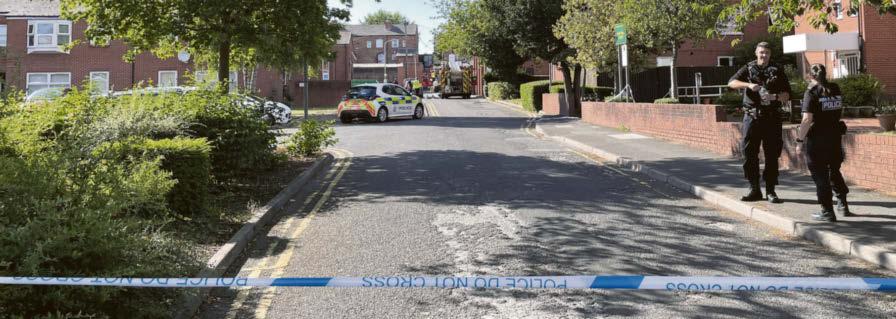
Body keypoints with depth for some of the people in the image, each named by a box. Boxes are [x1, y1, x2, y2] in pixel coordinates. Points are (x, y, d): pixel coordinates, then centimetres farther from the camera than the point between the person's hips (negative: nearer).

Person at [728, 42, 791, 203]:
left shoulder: (777, 71, 8)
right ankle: (754, 190, 9)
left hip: (772, 118, 0)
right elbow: (732, 82, -6)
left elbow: (787, 95, 5)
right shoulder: (748, 69, 8)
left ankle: (770, 191, 7)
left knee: (772, 155, 0)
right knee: (749, 154, 0)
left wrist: (774, 96, -15)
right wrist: (749, 85, -22)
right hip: (752, 116, 0)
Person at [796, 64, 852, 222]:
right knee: (834, 171, 24)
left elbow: (807, 119, -20)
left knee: (820, 175, 3)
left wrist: (800, 140, -17)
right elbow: (840, 111, 19)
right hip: (835, 137, 6)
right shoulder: (836, 89, 5)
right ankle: (843, 204, 29)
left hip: (816, 139, -6)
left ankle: (827, 212, 7)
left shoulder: (812, 92, -13)